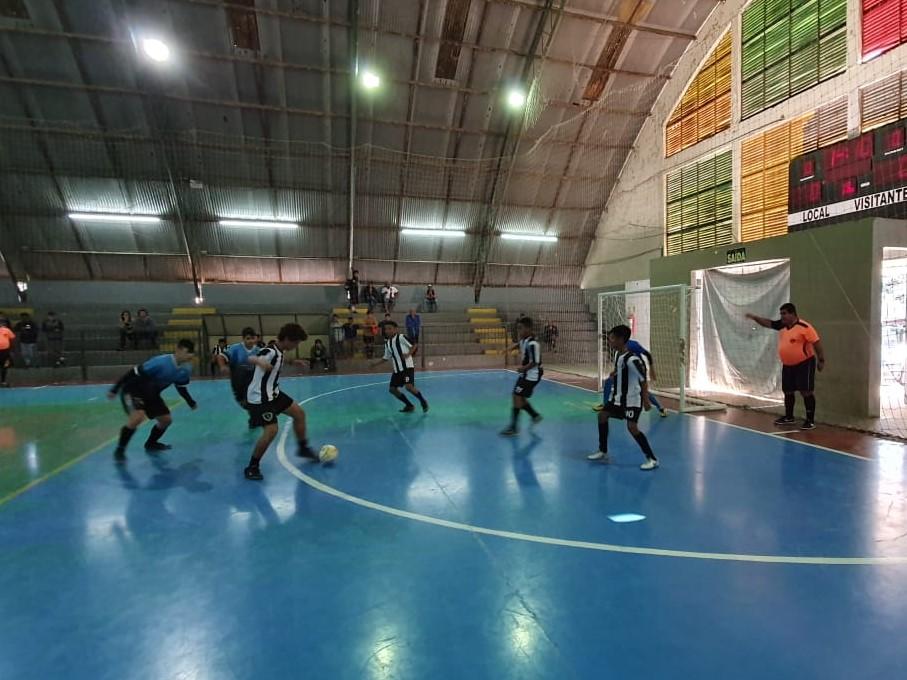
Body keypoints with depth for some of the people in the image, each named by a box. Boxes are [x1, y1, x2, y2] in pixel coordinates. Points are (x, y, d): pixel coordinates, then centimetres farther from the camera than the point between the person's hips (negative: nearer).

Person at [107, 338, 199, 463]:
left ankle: (151, 443, 36)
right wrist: (115, 389, -21)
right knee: (138, 417, -29)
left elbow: (181, 388, 6)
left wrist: (191, 402, -1)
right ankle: (119, 449, -9)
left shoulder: (186, 369, -12)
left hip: (151, 394, 8)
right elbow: (133, 373, -26)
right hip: (133, 391, -7)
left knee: (166, 419, 8)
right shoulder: (161, 362, -35)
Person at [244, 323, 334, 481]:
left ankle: (303, 448, 33)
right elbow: (250, 359, -43)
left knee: (299, 413, 15)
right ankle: (252, 467, 0)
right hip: (259, 397, -10)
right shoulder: (270, 352, -24)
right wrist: (259, 361, -65)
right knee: (271, 430, -19)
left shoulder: (279, 352, 4)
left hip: (272, 393, 10)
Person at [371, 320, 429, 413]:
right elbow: (386, 357, 20)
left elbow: (413, 346, -8)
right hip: (397, 369, 8)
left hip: (407, 367, -8)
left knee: (408, 386, -22)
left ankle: (423, 402, 5)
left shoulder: (401, 337, -9)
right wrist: (376, 363, 13)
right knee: (392, 389, 5)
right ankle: (410, 406, 21)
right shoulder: (387, 342, 11)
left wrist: (408, 354, -22)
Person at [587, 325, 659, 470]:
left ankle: (652, 459, 1)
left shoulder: (632, 359, -24)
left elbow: (643, 380, -21)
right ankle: (603, 452, 23)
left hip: (632, 399, -9)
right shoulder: (618, 356, 2)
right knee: (602, 415, 11)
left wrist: (646, 401, -20)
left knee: (632, 427, -15)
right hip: (618, 396, 9)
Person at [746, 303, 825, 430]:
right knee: (788, 391, 14)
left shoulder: (804, 327, -18)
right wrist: (755, 318, -5)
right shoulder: (782, 325, 4)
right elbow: (768, 323, 10)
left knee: (806, 391, -7)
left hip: (804, 363, -8)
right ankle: (789, 417, 28)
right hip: (787, 365, 8)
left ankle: (810, 421, 0)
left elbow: (817, 342, -18)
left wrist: (821, 360, -19)